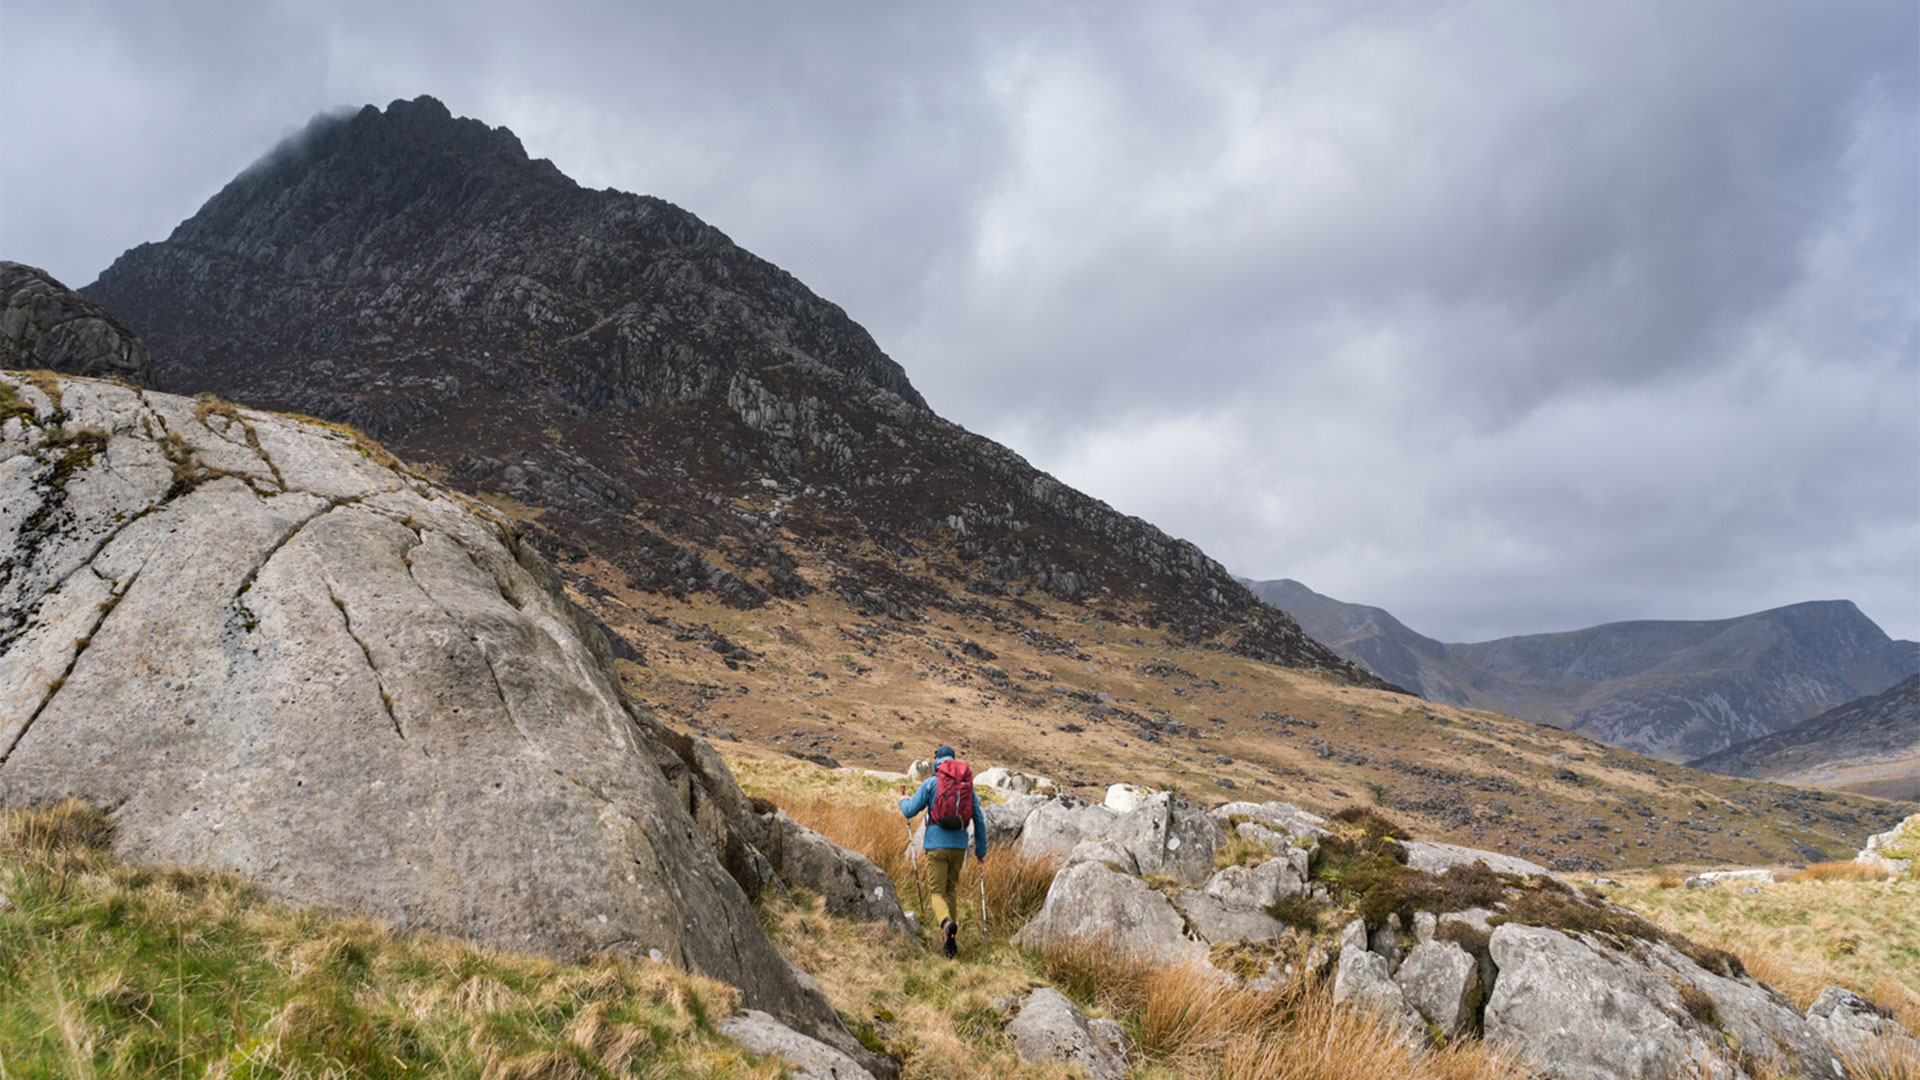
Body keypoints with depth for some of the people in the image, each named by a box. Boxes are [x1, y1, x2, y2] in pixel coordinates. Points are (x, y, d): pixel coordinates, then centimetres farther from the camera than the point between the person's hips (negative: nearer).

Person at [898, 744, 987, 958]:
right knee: (950, 891, 17)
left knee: (937, 892, -1)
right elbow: (979, 820, 8)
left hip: (937, 845, -4)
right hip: (959, 846, 4)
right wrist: (981, 852, 16)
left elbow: (910, 811, 0)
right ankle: (950, 941, 15)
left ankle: (947, 922, -31)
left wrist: (904, 801, 24)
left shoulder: (931, 783, -2)